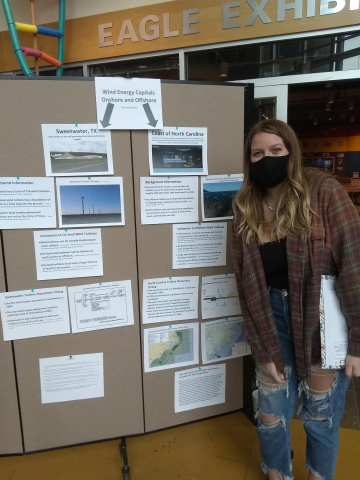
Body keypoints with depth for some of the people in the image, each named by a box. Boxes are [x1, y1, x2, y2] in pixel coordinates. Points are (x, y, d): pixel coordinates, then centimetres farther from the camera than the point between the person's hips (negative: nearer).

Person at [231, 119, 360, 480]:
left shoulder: (323, 191, -12)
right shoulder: (245, 207, -1)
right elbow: (245, 281, -1)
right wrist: (264, 347, -3)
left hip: (323, 315, -2)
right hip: (273, 315, 3)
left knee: (320, 414, 13)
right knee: (271, 412, 12)